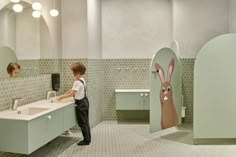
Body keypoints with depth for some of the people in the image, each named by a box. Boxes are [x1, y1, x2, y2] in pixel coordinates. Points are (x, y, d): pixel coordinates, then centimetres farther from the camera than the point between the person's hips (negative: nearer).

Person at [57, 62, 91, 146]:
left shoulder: (77, 82, -21)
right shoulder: (82, 80, 10)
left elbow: (71, 94, -22)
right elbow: (72, 90, 14)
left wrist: (61, 97, -13)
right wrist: (63, 95, 10)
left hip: (81, 103, -10)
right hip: (84, 101, 10)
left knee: (82, 122, 1)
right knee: (85, 122, 16)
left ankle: (86, 140, 10)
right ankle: (87, 138, 25)